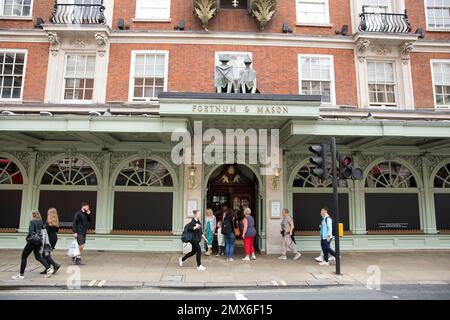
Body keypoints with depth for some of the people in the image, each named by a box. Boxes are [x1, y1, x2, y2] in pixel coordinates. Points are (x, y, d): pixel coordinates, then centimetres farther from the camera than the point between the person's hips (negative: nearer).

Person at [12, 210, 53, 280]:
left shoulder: (32, 222, -9)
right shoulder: (41, 222, 9)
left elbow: (31, 232, -16)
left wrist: (27, 238, -2)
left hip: (32, 241, -7)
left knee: (24, 256, 6)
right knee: (38, 256, 16)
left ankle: (21, 275, 10)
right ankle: (48, 269, 5)